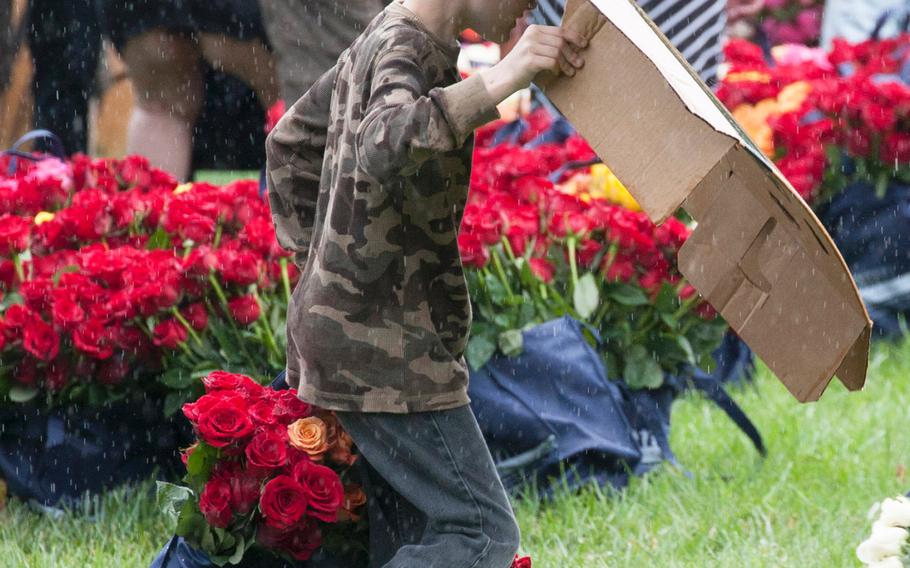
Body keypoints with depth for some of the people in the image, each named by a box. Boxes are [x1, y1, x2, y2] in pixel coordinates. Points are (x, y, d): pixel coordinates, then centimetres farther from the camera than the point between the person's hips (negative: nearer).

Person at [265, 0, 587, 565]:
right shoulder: (406, 49, -17)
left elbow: (291, 143, 25)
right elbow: (382, 148, -40)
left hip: (338, 322, 10)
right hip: (382, 344, -10)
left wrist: (314, 256, 20)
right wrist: (497, 81, -49)